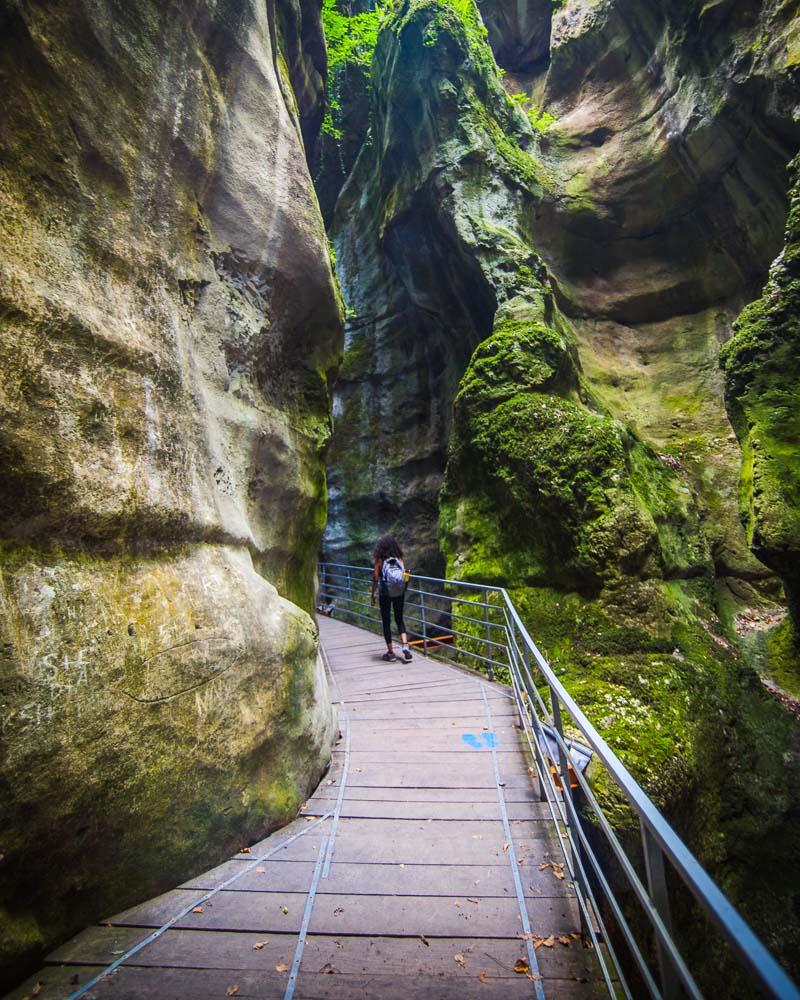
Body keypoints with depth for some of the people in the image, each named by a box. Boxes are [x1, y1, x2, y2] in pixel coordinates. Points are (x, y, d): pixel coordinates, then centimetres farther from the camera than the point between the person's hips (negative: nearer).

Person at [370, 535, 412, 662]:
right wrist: (403, 591, 12)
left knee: (386, 622, 10)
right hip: (399, 593, 3)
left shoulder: (379, 560, -8)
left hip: (385, 594, -3)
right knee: (399, 619, 17)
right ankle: (405, 646, -1)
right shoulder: (399, 559, -1)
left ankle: (390, 652, 14)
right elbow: (404, 576, -1)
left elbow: (375, 579, -8)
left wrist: (373, 595, 2)